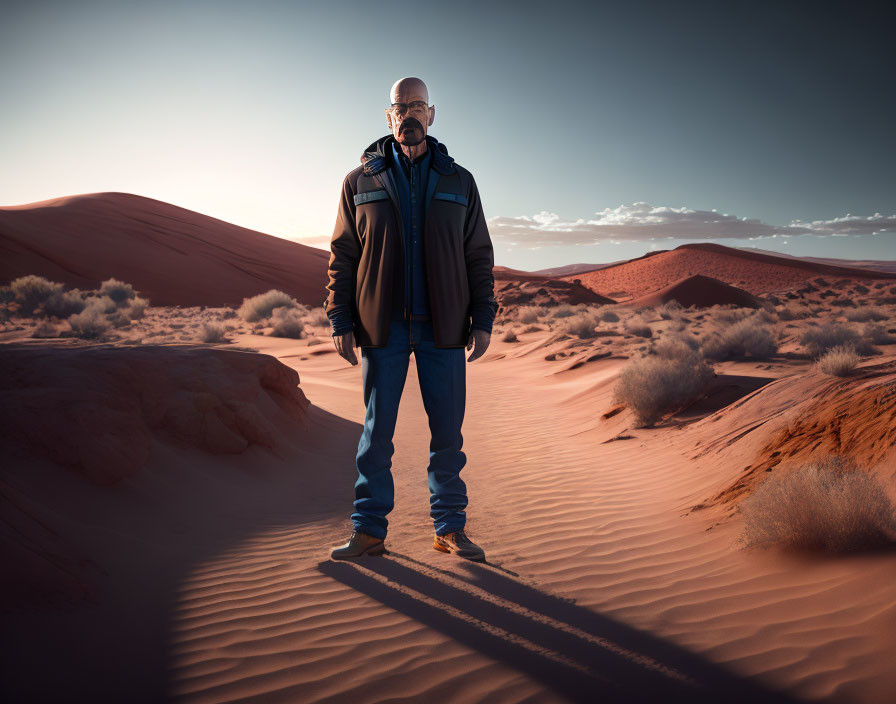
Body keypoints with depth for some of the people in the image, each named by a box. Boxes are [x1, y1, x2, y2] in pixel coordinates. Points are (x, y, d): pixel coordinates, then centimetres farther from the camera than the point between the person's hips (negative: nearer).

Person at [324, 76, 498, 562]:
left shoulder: (459, 182, 11)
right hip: (382, 326, -1)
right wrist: (340, 321, -1)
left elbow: (479, 257, 10)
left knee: (448, 430, 4)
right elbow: (342, 256, 7)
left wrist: (483, 319, 1)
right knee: (377, 430, 3)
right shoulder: (360, 181, 8)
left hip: (443, 327, 1)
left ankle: (449, 528, 16)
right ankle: (369, 531, 13)